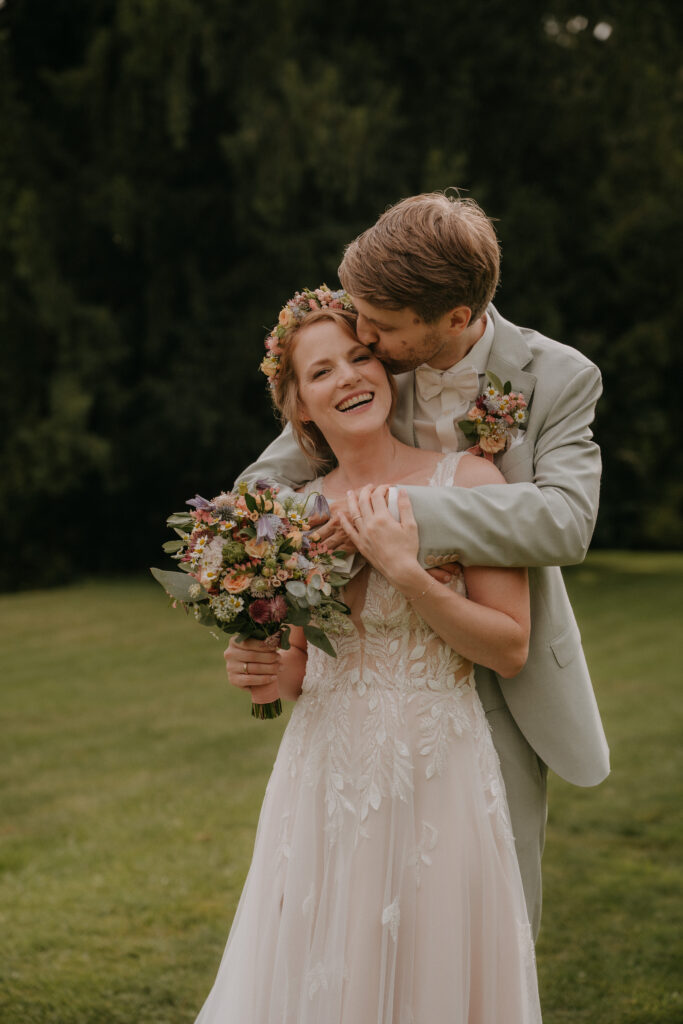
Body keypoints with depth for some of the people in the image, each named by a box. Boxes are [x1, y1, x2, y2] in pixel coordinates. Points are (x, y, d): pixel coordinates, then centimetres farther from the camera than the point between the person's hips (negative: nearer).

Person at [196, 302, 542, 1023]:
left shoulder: (467, 482, -6)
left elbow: (510, 650, -8)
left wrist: (406, 571, -18)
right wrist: (269, 672, -6)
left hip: (437, 777, -3)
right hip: (325, 777, 3)